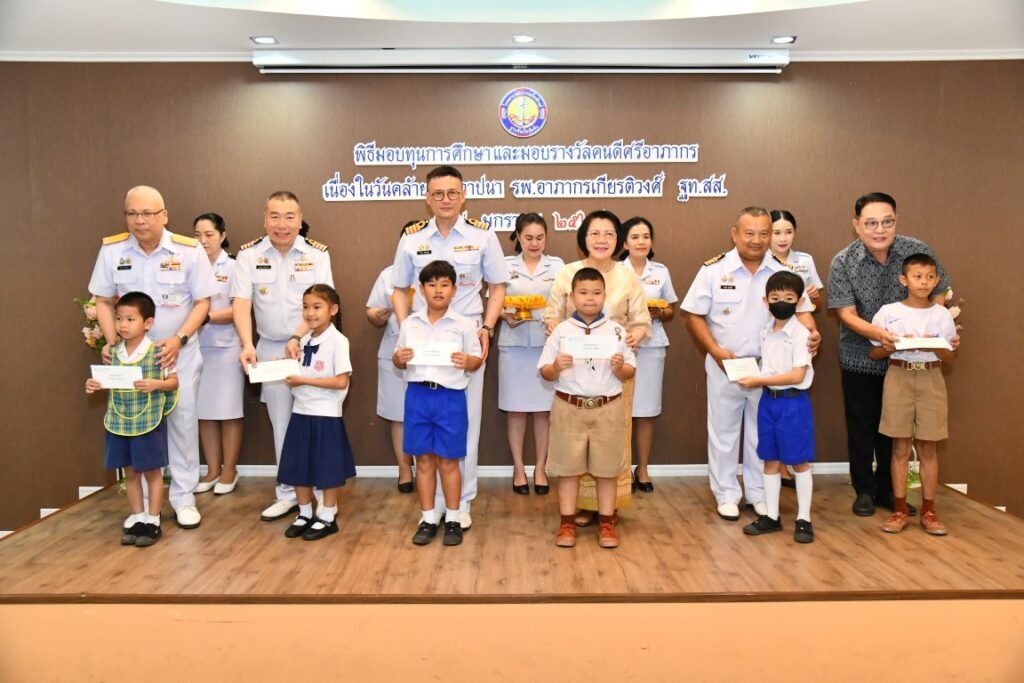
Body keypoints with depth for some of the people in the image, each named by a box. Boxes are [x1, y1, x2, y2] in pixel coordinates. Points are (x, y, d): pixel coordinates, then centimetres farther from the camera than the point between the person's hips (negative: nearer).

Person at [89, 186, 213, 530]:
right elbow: (103, 300, 4)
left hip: (179, 353, -1)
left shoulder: (189, 250, -10)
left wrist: (179, 339, -17)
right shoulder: (112, 250, -4)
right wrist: (112, 341, -8)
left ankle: (183, 497, 16)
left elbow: (202, 301, -6)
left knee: (182, 421, 3)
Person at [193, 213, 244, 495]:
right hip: (196, 348, 3)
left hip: (226, 348, -3)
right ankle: (213, 469, 19)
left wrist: (206, 316, -18)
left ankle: (229, 469, 16)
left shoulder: (234, 267, -2)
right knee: (203, 411, 7)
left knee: (228, 411, 4)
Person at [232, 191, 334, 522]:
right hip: (270, 349, 2)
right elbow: (241, 304, -8)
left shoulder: (317, 254, -4)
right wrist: (247, 345, -23)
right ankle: (287, 494, 20)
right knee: (282, 423, 10)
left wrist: (297, 338, -22)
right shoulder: (248, 255, -1)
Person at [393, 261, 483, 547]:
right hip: (418, 395, 2)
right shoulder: (409, 324, 6)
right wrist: (399, 358, -10)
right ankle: (428, 519, 21)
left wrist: (467, 362, -20)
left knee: (448, 460, 5)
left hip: (450, 397, -2)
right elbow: (400, 362, 12)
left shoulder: (464, 325, -1)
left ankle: (453, 519, 19)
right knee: (424, 459, 8)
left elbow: (477, 361, 2)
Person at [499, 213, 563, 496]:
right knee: (516, 408, 4)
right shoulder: (505, 265, 5)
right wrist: (507, 316, -15)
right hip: (514, 344, 0)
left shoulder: (557, 265, 6)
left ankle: (540, 469, 18)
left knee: (543, 408, 5)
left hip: (547, 343, 0)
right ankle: (519, 469, 17)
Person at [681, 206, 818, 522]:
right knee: (724, 430, 9)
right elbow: (694, 316, -5)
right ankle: (727, 494, 23)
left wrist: (811, 333, -21)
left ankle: (759, 492, 28)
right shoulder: (714, 269, -7)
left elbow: (801, 309, 2)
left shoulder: (784, 271, -1)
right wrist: (716, 350, -16)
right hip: (724, 365, -2)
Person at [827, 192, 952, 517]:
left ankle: (888, 489, 27)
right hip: (861, 358, -1)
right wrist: (880, 335, -34)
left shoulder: (917, 250, -10)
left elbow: (937, 294, 0)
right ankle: (864, 490, 24)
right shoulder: (842, 263, -14)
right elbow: (848, 315, -16)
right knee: (862, 426, 9)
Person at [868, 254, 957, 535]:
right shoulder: (888, 312, -2)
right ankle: (900, 509, 13)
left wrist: (934, 347, -15)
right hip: (899, 378, -1)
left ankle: (928, 510, 17)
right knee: (900, 448, 4)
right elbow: (873, 353, 1)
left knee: (928, 448, 6)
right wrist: (897, 345, -15)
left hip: (931, 380, 1)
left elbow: (950, 357, 5)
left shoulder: (942, 314, 2)